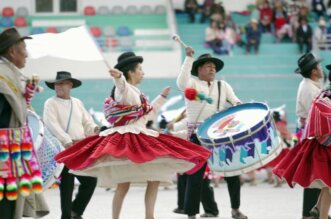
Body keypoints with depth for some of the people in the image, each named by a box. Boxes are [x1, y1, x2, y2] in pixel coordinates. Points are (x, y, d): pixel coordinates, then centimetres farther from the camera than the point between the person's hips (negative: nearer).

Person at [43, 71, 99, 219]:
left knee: (91, 180, 3)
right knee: (67, 185, -5)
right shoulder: (51, 103, 0)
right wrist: (67, 142, -25)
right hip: (63, 149, -6)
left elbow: (87, 122, 16)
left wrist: (94, 129, -8)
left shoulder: (78, 103, 18)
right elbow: (53, 125, -14)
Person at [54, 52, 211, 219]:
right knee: (123, 184, -11)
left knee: (155, 179, 4)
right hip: (125, 140, -9)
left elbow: (148, 114, 36)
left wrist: (162, 97, 42)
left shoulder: (136, 93, 21)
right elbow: (121, 85, -35)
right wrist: (118, 77, -58)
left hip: (140, 140, 9)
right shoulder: (124, 89, -8)